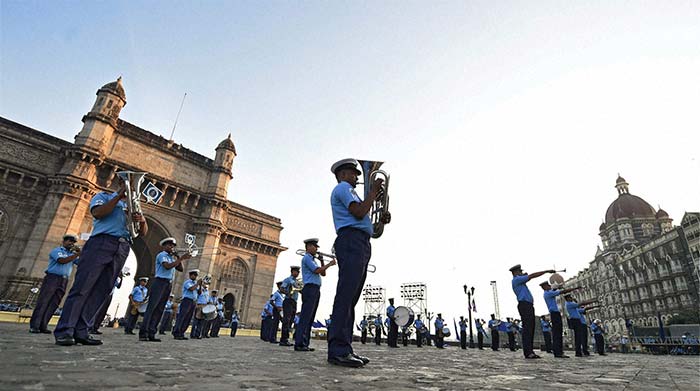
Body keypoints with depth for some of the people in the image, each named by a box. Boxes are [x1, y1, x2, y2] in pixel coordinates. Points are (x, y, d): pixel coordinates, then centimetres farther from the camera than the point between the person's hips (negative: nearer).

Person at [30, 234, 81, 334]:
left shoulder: (72, 254, 22)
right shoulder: (56, 250, 6)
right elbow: (62, 260, -13)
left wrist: (79, 252, 0)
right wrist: (77, 254, -15)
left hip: (64, 281, 5)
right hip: (52, 277, -5)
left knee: (53, 305, 0)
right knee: (43, 302, -7)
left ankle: (43, 326, 0)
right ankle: (34, 326, -6)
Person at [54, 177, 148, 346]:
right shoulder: (103, 196, 17)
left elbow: (143, 233, 16)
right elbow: (97, 212, -6)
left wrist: (142, 220, -7)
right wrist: (119, 195, -5)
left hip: (122, 250, 4)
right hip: (101, 242, -3)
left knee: (101, 291, -2)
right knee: (82, 287, -10)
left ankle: (80, 331, -1)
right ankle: (64, 331, -8)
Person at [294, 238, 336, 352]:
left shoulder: (313, 260, 25)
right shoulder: (306, 258, -3)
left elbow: (323, 274, 23)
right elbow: (317, 270, -14)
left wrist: (322, 261, 11)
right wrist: (329, 264, -5)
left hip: (316, 290, 9)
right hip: (310, 288, -9)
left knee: (310, 318, 6)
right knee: (305, 317, -13)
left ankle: (305, 344, 8)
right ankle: (299, 344, -14)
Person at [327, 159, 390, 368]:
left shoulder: (347, 192, 34)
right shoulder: (343, 187, 3)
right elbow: (359, 212, -13)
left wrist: (381, 220, 15)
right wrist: (373, 191, 0)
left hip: (361, 245, 11)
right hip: (351, 241, -11)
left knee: (350, 298, 5)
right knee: (345, 295, -17)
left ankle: (344, 348, 6)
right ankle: (338, 350, -18)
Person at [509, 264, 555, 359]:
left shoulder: (519, 281, 25)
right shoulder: (516, 279, -6)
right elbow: (532, 276, -10)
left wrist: (524, 275, 22)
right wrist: (547, 271, -6)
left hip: (528, 306, 11)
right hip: (524, 305, -11)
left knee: (531, 329, 7)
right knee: (527, 328, -14)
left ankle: (530, 351, 8)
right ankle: (528, 352, -17)